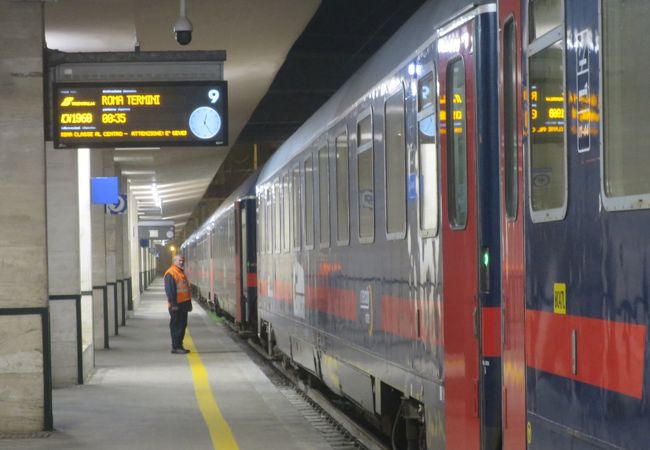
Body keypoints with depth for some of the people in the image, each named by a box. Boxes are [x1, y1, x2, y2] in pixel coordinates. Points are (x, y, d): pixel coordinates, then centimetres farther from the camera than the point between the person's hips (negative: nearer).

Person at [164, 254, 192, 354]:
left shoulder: (181, 273, 18)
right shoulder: (170, 273, -13)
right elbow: (169, 290, -19)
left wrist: (189, 303, 22)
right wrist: (173, 304, -23)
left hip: (183, 304, 10)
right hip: (176, 305, -10)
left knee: (182, 325, 13)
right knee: (176, 326, -7)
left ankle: (179, 345, 20)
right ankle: (175, 347, -4)